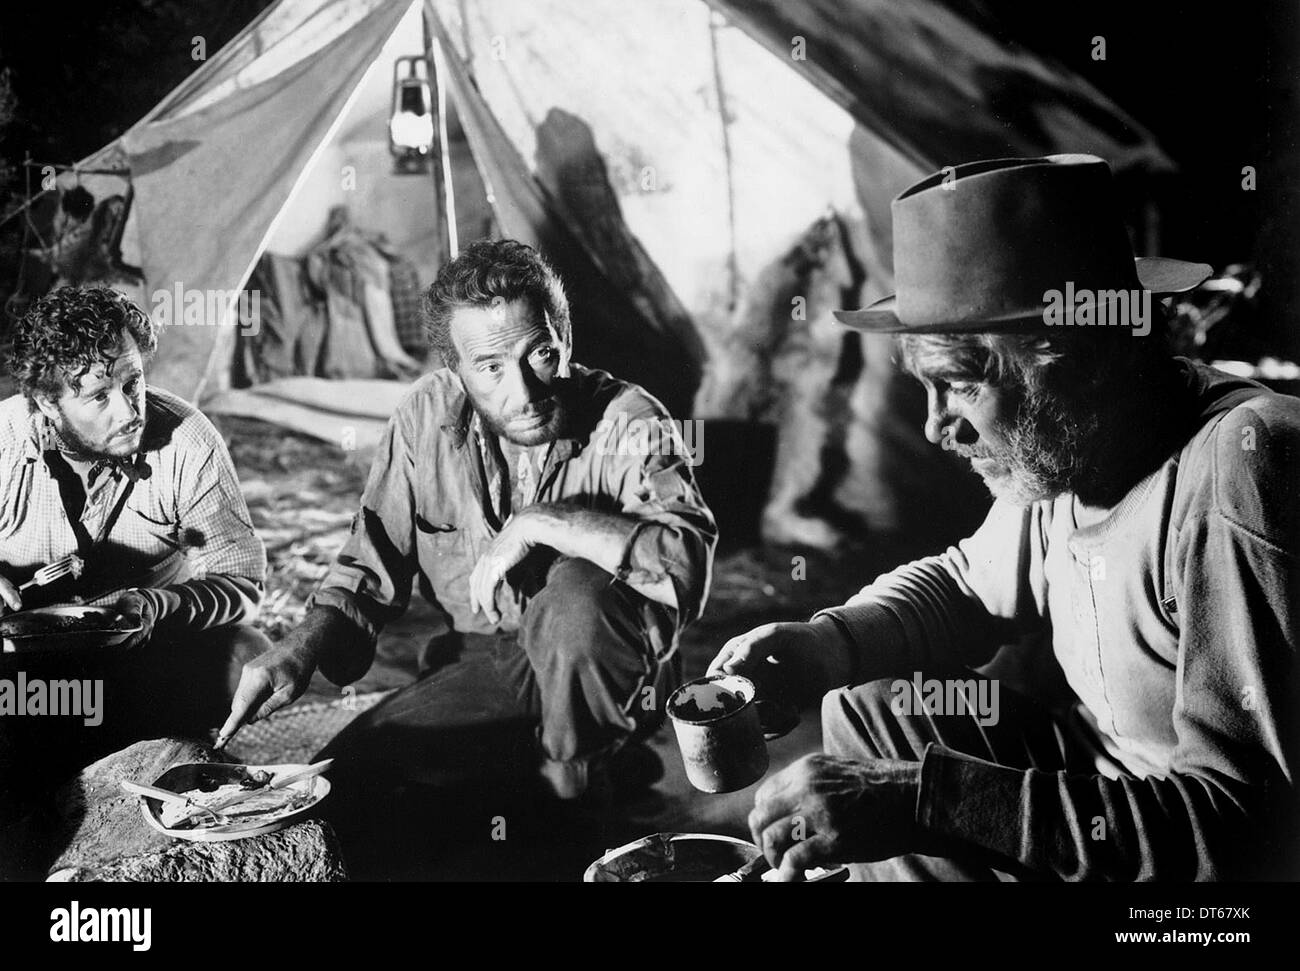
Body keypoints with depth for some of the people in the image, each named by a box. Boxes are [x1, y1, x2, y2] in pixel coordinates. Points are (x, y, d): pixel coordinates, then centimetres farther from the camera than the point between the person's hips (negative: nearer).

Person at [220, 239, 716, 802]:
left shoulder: (628, 423, -18)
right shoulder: (428, 416, -5)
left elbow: (686, 564, -35)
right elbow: (374, 564, 5)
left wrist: (539, 524, -33)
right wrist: (305, 645, -13)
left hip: (607, 672, -4)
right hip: (477, 666, 4)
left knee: (578, 593, -36)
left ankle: (575, 777, -9)